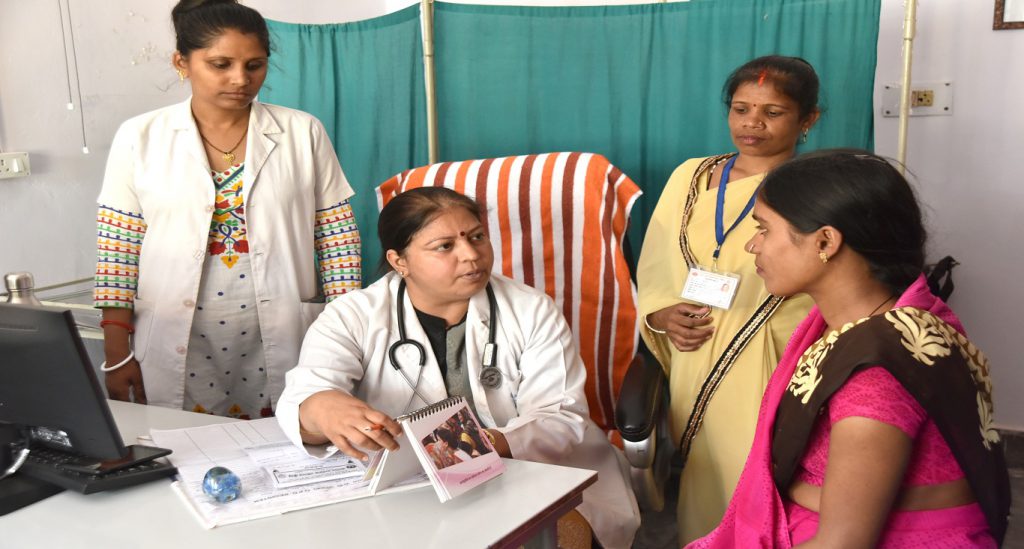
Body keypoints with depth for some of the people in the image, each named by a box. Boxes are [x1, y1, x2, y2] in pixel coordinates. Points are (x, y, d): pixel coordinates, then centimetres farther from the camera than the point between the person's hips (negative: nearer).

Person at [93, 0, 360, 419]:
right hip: (177, 347, 0)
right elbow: (117, 249, 2)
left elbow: (338, 239, 3)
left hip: (282, 344, 0)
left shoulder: (303, 133, 1)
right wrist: (118, 354, 0)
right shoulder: (140, 138, 2)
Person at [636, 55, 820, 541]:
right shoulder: (689, 177, 9)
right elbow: (652, 275, 14)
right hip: (694, 374, 4)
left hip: (768, 378, -4)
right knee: (703, 497, 12)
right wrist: (663, 317, -4)